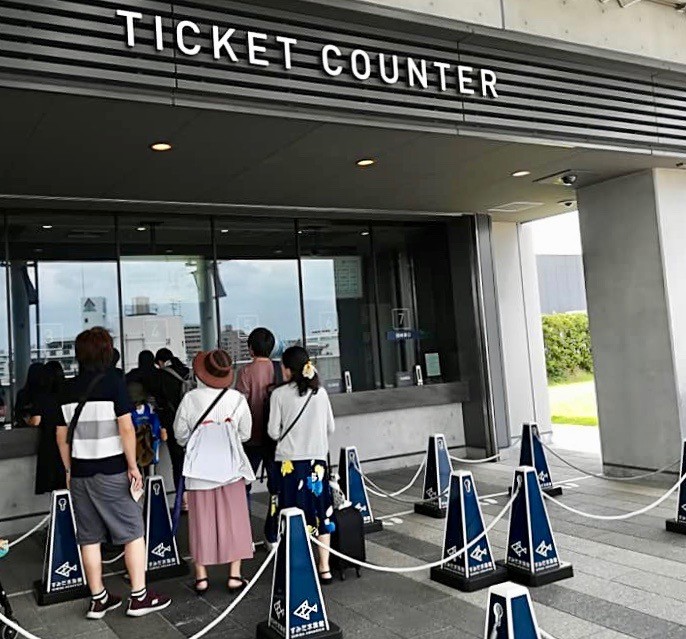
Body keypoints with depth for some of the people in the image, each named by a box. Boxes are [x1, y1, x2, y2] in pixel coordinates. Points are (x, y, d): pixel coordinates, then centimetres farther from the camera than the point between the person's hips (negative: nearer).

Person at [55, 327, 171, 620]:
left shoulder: (68, 388, 6)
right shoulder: (113, 381, -9)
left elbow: (62, 434, 9)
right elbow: (126, 427, -14)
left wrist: (69, 470, 19)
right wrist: (133, 466, -9)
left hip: (80, 472, 5)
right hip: (111, 471, -5)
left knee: (89, 538, 11)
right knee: (133, 532, 5)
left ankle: (98, 599, 19)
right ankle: (139, 596, 8)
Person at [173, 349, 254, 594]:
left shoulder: (190, 399, -11)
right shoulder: (237, 399, -9)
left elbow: (180, 435, -1)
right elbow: (245, 433, 1)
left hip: (199, 467, 0)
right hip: (230, 466, 0)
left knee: (202, 521, 9)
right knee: (233, 519, 9)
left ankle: (201, 576, 15)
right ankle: (234, 574, 12)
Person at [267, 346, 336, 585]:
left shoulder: (279, 394, -9)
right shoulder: (320, 392, 0)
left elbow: (273, 432, -7)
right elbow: (330, 428, 6)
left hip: (289, 461, -3)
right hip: (316, 459, 3)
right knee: (320, 511, 11)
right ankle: (324, 568, 17)